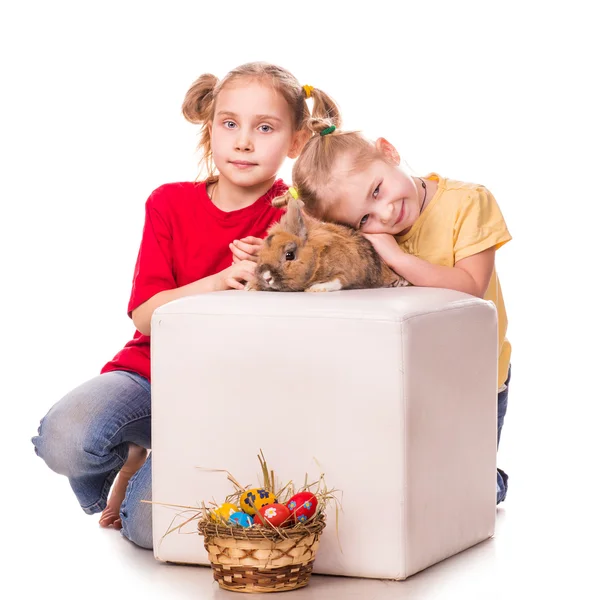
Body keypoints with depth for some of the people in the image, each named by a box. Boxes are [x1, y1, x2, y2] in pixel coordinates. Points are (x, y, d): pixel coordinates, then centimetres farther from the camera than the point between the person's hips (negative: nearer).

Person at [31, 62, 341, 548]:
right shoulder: (170, 204, 2)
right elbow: (146, 316, -8)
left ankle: (137, 491, 13)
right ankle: (131, 459, 6)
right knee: (65, 440, -31)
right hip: (152, 370, 2)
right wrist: (222, 280, -24)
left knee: (153, 527, -25)